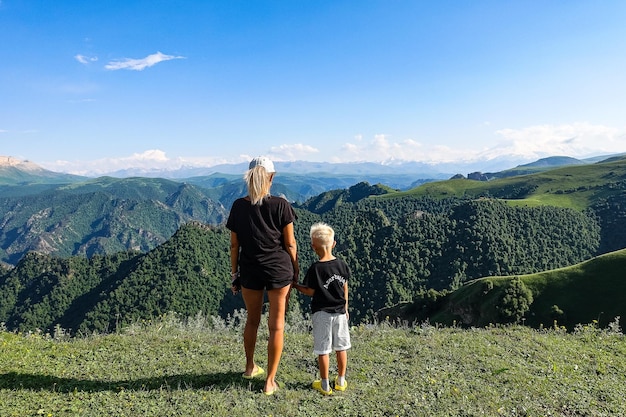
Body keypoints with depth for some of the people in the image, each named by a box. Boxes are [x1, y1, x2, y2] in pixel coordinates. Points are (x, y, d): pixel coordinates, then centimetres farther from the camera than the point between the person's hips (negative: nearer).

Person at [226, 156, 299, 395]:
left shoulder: (238, 206, -4)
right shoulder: (280, 205, -11)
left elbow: (234, 245, 1)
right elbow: (290, 243, -7)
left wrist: (234, 274, 11)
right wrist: (295, 269, 6)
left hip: (250, 271, 3)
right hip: (279, 269, -3)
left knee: (252, 319, 23)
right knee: (277, 325, 8)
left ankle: (250, 367, 41)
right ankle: (270, 382, 16)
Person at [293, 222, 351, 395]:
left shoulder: (315, 268, -15)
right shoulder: (342, 264, -2)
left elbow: (310, 292, -9)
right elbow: (345, 288, 6)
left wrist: (295, 285, 7)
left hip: (321, 313, -4)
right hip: (340, 311, 4)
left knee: (323, 349, 6)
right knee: (341, 347, 15)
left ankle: (325, 385, 15)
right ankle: (341, 381, 26)